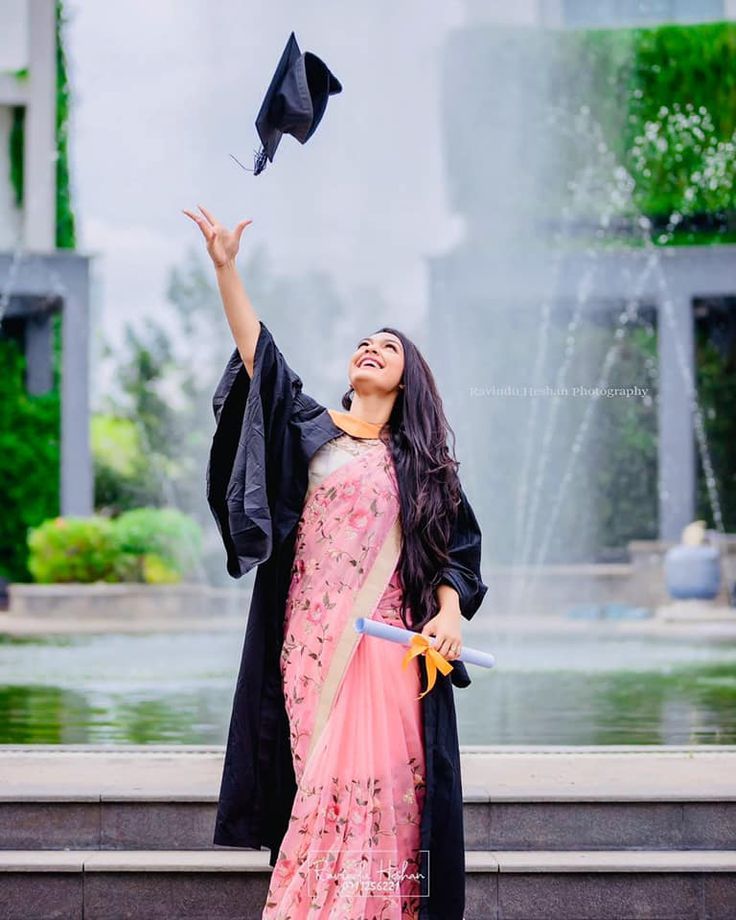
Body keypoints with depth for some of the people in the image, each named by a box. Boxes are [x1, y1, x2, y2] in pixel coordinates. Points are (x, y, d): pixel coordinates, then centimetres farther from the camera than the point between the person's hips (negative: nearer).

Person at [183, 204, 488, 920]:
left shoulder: (421, 462, 15)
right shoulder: (314, 429, 10)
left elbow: (455, 550, 12)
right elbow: (258, 355, -2)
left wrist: (450, 614, -7)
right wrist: (225, 268, -13)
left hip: (390, 641, 1)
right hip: (313, 638, -1)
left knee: (381, 781, -6)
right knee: (325, 777, -3)